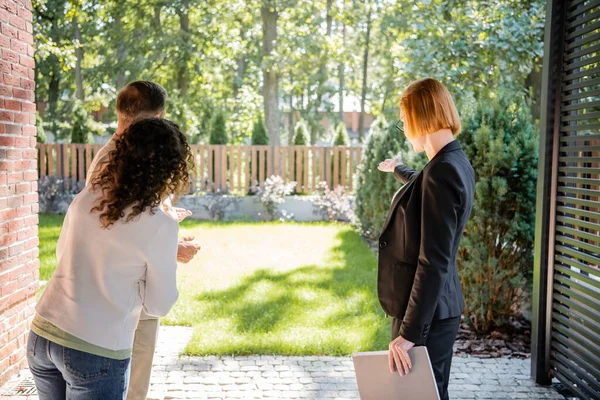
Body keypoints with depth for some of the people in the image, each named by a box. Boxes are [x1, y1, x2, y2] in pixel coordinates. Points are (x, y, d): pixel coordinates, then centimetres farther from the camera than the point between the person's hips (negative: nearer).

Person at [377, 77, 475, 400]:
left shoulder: (441, 172, -23)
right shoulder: (456, 163, 7)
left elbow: (433, 263, -26)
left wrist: (409, 333, -24)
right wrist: (398, 170, 52)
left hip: (426, 314, -10)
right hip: (438, 308, 10)